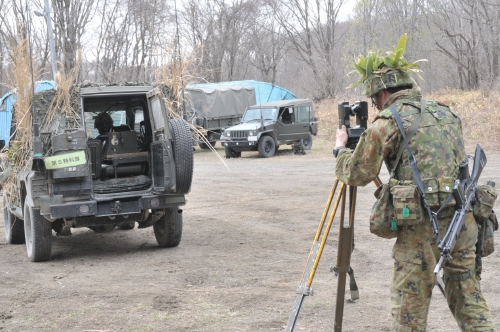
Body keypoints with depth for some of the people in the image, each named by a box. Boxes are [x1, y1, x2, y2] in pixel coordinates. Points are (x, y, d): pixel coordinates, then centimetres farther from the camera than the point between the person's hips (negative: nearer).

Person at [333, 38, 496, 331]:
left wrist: (341, 149, 19)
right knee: (470, 303, 15)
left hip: (421, 226, -6)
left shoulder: (387, 123, -4)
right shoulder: (448, 115, 15)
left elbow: (357, 174, -1)